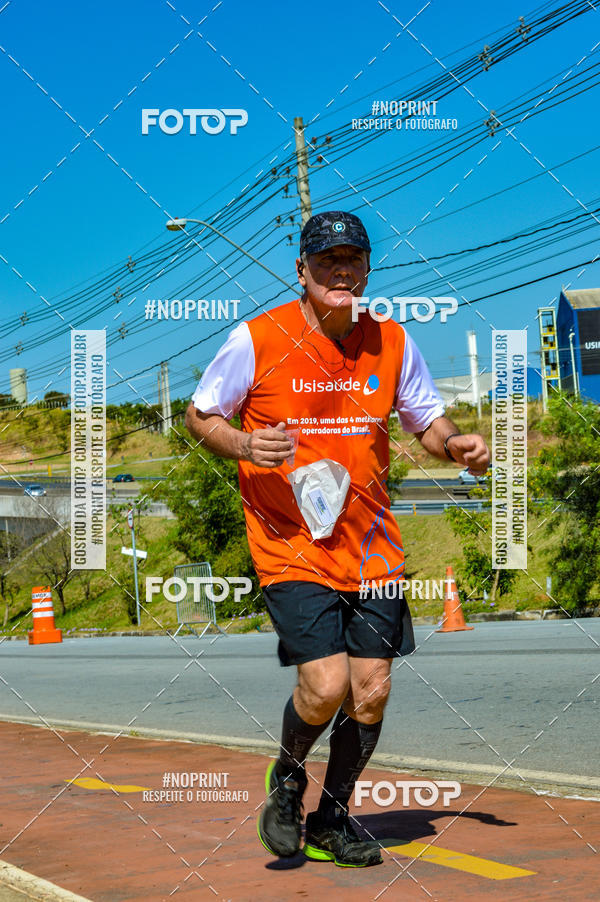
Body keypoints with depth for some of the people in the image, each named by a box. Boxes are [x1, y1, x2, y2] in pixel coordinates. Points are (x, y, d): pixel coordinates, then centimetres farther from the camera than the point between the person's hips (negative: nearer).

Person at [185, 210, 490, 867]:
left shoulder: (392, 343, 3)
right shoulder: (256, 339, -7)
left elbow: (426, 420, 15)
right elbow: (199, 414, 3)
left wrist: (456, 445, -7)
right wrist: (244, 445, -17)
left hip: (371, 547, 4)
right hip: (289, 546, -4)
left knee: (371, 691, 2)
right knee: (325, 685, -16)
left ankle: (331, 821, 25)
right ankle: (286, 780, 17)